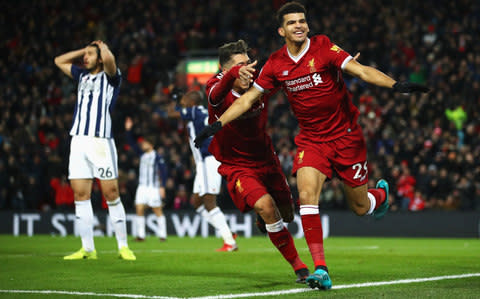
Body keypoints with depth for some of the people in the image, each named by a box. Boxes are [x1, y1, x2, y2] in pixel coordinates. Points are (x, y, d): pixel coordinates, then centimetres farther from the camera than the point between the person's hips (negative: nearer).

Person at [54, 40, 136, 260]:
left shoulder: (111, 77, 4)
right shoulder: (83, 76, 22)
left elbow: (108, 59, -18)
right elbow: (59, 61, 32)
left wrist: (103, 47, 4)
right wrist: (84, 50, 23)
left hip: (101, 141, -6)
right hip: (78, 141, 6)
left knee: (111, 195, -7)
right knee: (80, 195, 1)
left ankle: (123, 246, -1)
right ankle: (87, 248, 4)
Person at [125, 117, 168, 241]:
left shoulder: (157, 157, -7)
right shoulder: (142, 154, 11)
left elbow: (163, 172, -8)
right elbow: (131, 143, 12)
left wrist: (162, 187, -13)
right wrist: (128, 130, 2)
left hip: (154, 187, -6)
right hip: (142, 186, 6)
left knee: (158, 210, -2)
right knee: (139, 209, -3)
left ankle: (162, 234, 4)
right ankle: (140, 235, -1)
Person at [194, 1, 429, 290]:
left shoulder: (324, 47, -12)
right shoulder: (275, 64, -2)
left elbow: (362, 70, -20)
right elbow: (248, 98, 7)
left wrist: (395, 85, -36)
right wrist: (217, 124, -1)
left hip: (346, 135, -2)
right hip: (310, 139, 2)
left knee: (360, 207, 6)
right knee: (307, 194, -21)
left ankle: (381, 193, 46)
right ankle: (321, 269, -20)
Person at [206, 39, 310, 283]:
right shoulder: (217, 88, -23)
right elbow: (215, 96, -47)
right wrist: (234, 73, -71)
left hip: (266, 160, 5)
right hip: (237, 168, -5)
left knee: (286, 215, 16)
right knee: (265, 205, -29)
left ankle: (264, 220, 55)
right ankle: (298, 267, -17)